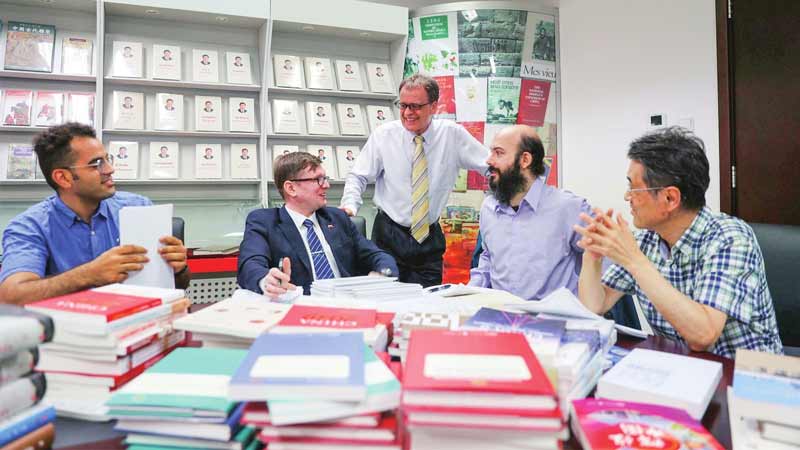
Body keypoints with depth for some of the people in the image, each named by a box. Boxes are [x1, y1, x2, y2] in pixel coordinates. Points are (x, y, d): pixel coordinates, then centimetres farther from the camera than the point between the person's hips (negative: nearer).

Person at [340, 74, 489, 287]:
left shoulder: (452, 134, -3)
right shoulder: (383, 135, -3)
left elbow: (492, 166, 2)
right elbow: (358, 176, 2)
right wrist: (349, 205, -16)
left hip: (430, 237, 1)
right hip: (389, 235, -1)